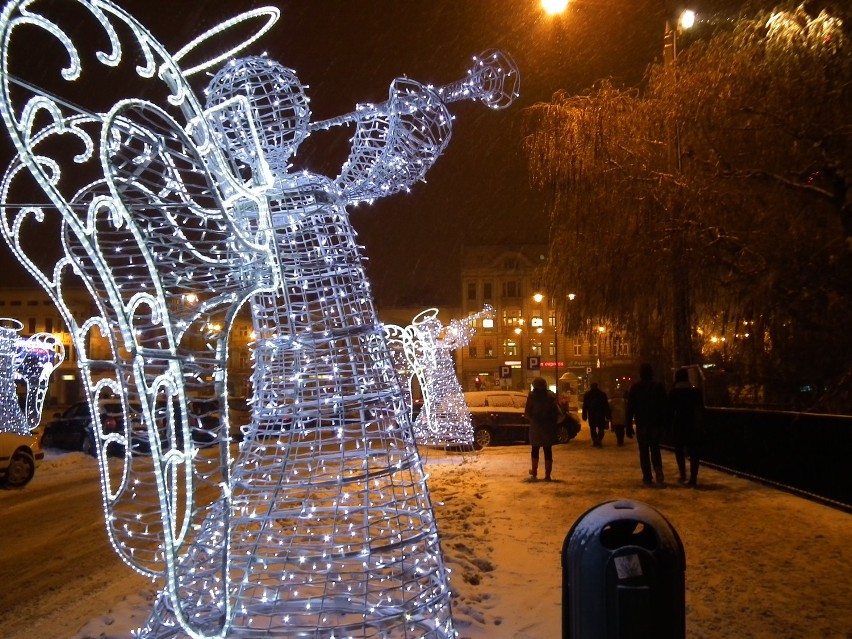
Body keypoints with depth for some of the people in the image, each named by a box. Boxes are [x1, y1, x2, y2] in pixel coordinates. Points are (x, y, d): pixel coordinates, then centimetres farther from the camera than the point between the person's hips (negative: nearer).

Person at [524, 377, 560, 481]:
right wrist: (553, 422, 6)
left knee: (535, 449, 17)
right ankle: (547, 475, 0)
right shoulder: (551, 396, -3)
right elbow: (556, 412, -4)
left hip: (536, 426, -1)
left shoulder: (532, 396, -7)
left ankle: (534, 472, 24)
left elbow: (527, 412, -8)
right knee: (548, 450, 4)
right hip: (548, 426, 1)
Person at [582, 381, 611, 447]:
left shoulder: (587, 394, 3)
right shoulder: (602, 394, 2)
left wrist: (584, 416, 4)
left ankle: (595, 441, 5)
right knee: (601, 428, 3)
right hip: (601, 415, 0)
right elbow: (606, 406, 2)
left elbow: (585, 406, 2)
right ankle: (599, 440, -18)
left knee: (593, 429, 11)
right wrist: (608, 416, 4)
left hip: (591, 415, 1)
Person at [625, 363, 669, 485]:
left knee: (644, 451, 5)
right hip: (656, 423, 2)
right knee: (655, 449, 13)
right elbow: (665, 407, 2)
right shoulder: (659, 387, 2)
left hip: (642, 424, -2)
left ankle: (647, 476, 1)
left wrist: (628, 426, 0)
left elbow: (630, 408, -4)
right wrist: (664, 424, 7)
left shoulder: (635, 388, -2)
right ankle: (658, 469, -11)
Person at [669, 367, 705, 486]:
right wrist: (702, 426, 6)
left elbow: (670, 409, 0)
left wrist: (669, 425, 7)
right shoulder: (696, 391, 2)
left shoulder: (673, 393, -1)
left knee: (679, 449, 17)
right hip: (694, 425, 1)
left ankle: (683, 474, 9)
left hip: (679, 425, 0)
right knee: (694, 451, 3)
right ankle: (693, 478, -4)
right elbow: (701, 410, 3)